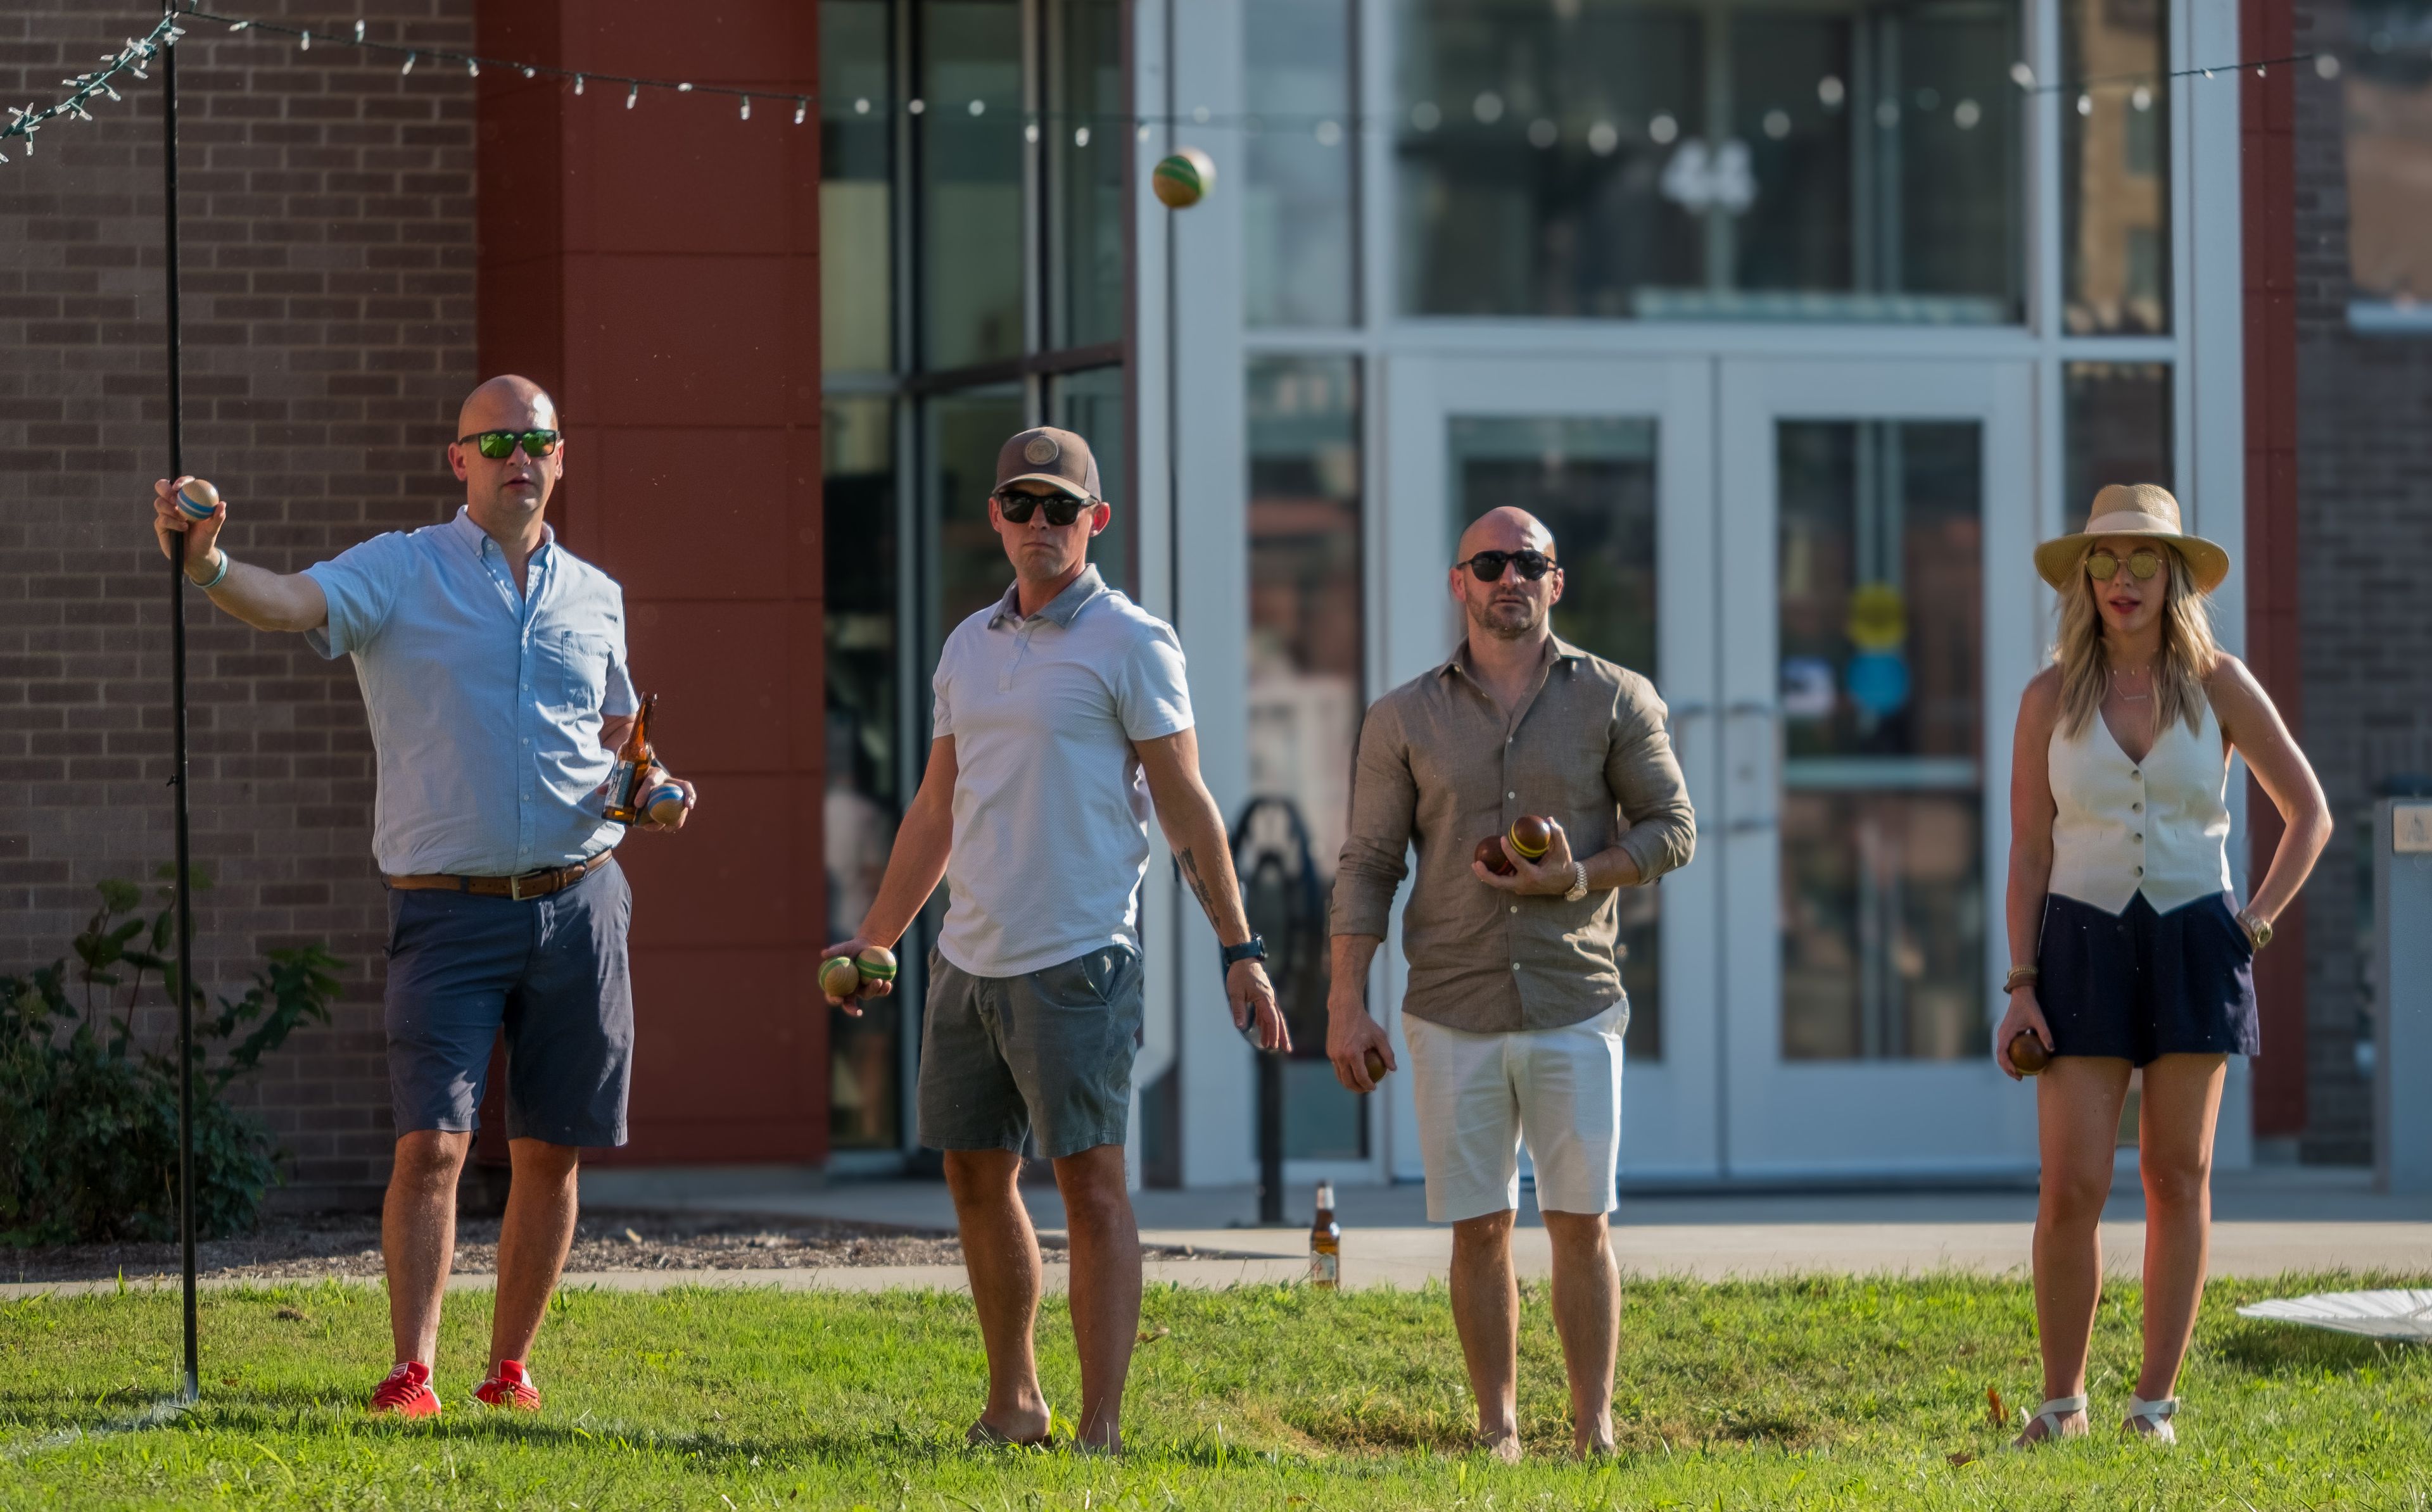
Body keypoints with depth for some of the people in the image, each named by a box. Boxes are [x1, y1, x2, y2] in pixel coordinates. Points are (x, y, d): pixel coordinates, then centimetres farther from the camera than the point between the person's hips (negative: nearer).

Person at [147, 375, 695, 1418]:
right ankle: (411, 1373, -13)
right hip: (449, 909, -4)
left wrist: (653, 787, 4)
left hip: (577, 903, 4)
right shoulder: (400, 572, 0)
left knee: (551, 1153, 6)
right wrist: (208, 563, -39)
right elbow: (289, 603, -19)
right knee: (432, 1141, -14)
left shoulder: (594, 596, 13)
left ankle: (510, 1367, 17)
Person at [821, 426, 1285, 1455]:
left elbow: (1185, 806, -5)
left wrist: (1239, 950, -9)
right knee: (977, 1176, 11)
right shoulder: (971, 645, 15)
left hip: (1076, 961, -7)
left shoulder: (1130, 644, -4)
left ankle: (1101, 1430, -9)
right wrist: (872, 941, 24)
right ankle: (1011, 1404, 22)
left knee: (1090, 1182, -8)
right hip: (970, 958, 7)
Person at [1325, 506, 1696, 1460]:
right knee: (1478, 1229, 1)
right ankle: (1497, 1433, 8)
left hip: (1575, 1006, -1)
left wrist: (1577, 877, -12)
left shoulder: (1614, 701, 5)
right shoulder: (1406, 719, 7)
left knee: (1581, 1226, -1)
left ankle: (1594, 1434, 4)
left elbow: (1673, 829, 6)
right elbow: (1367, 867, 6)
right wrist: (1346, 1006, -1)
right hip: (1452, 1017, 1)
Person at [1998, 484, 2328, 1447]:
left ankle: (2155, 1404, 8)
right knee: (2073, 1189, -7)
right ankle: (2061, 1401, 5)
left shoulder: (2220, 685, -1)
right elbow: (2029, 854, 2)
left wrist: (2257, 923, -4)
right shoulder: (2050, 698, 0)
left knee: (2178, 1178, 2)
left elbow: (2309, 812, 6)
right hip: (2085, 945, 0)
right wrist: (2021, 989, -5)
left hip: (2193, 947, 0)